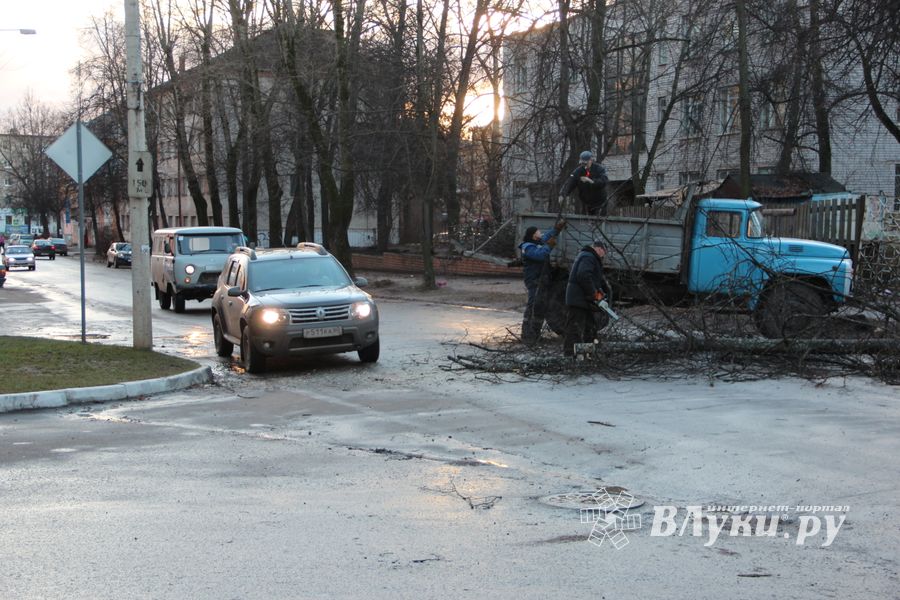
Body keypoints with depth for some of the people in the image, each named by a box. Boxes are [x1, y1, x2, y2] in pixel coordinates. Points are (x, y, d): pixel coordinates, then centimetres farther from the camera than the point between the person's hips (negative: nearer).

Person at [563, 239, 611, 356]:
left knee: (590, 328, 17)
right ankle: (570, 355, -13)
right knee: (575, 330, -12)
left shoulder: (586, 256, 21)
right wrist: (594, 293, -20)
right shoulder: (588, 258, -14)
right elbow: (584, 276, -29)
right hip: (577, 302, -11)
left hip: (584, 302, 11)